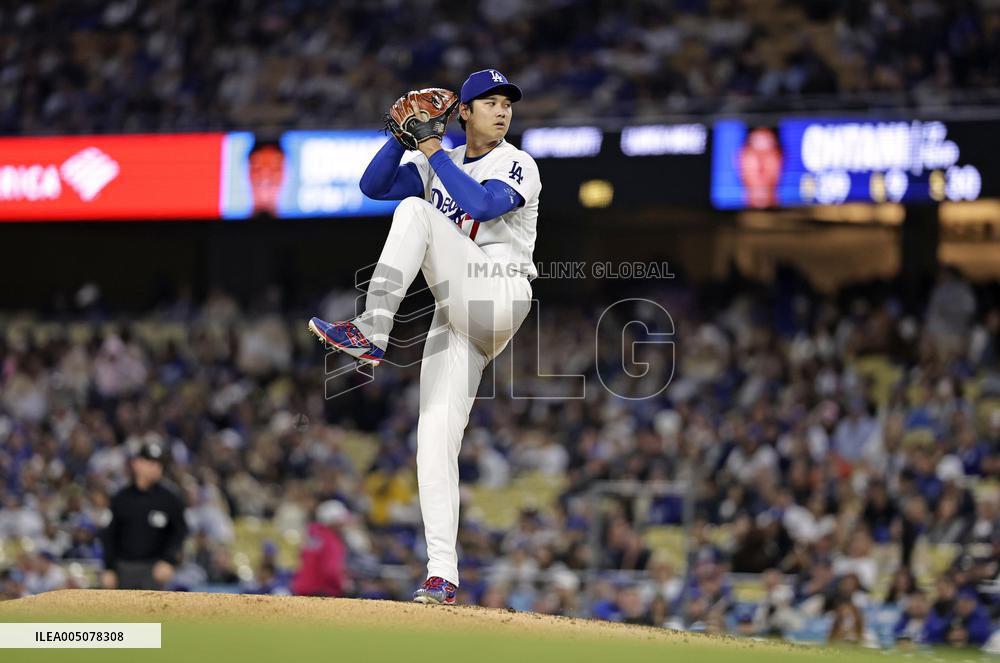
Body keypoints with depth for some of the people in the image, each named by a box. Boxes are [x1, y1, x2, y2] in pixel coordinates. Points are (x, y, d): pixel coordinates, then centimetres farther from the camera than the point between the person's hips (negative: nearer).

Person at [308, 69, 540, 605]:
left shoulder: (517, 166, 2)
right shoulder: (437, 166, 21)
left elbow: (480, 204, -16)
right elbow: (374, 185, 12)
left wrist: (434, 151, -10)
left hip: (500, 295, -6)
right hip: (454, 317, 6)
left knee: (416, 212, -22)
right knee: (435, 439, -6)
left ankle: (372, 333, -35)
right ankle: (442, 574, -7)